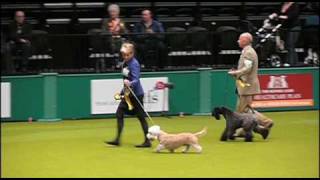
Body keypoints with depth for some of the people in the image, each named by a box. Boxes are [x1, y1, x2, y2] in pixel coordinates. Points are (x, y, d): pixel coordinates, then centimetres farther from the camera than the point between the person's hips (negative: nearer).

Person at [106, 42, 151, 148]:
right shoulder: (125, 63, 8)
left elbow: (136, 80, -26)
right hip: (127, 94, 9)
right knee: (119, 114, 6)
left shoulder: (134, 64, -17)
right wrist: (122, 91, 21)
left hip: (136, 94, -9)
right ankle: (117, 140, 11)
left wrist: (129, 83, -46)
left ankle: (147, 141, 4)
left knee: (141, 117, -2)